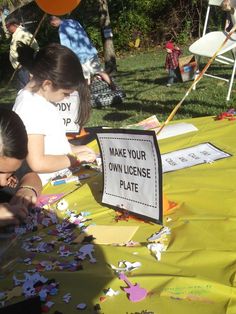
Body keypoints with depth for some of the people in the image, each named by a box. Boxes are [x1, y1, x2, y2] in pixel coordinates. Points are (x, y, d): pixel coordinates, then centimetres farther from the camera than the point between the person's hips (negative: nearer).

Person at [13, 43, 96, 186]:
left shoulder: (41, 96, 6)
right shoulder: (30, 109, -22)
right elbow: (38, 163, -24)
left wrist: (71, 149, 7)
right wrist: (75, 158, -15)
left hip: (59, 176, 9)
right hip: (47, 186, -9)